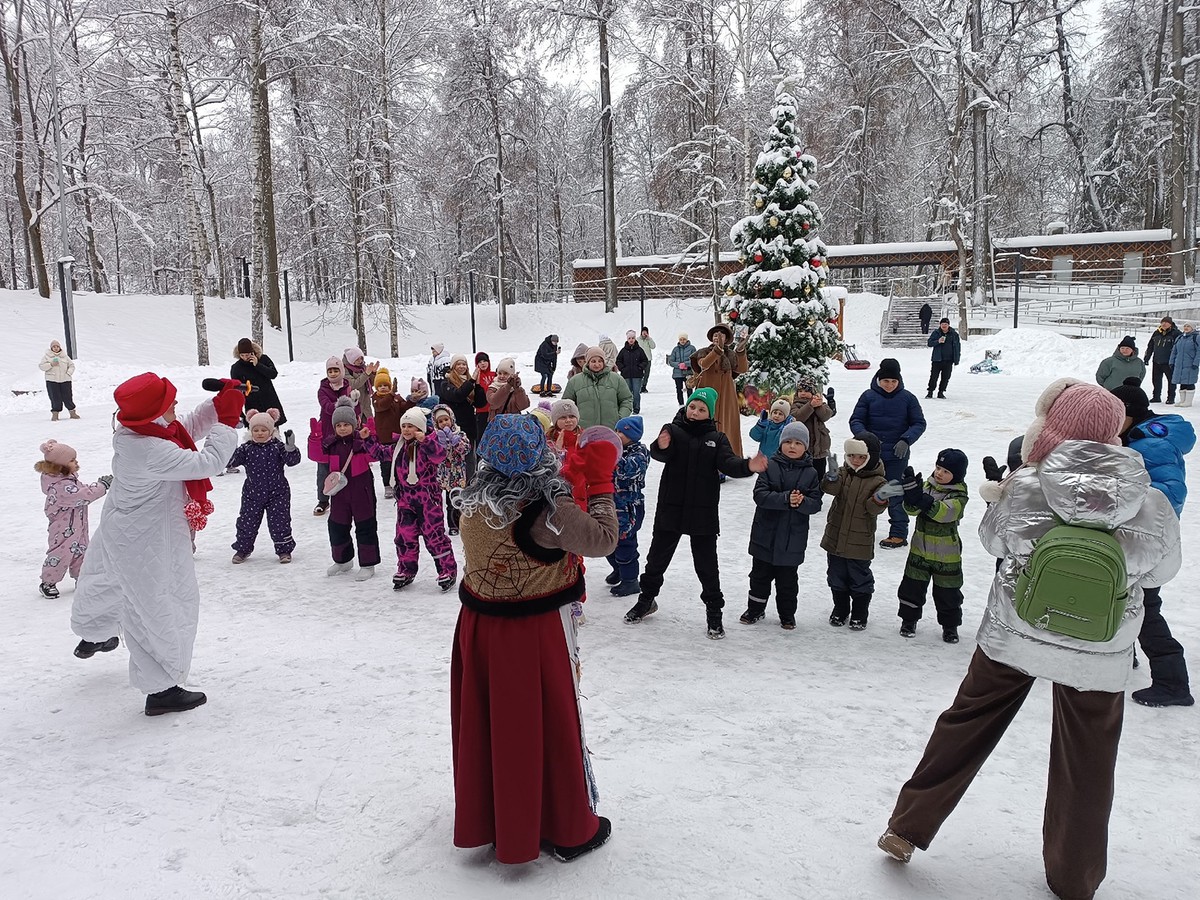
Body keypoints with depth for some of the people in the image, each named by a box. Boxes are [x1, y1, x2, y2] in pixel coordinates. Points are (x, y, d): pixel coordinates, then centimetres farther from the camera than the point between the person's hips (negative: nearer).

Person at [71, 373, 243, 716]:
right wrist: (228, 419, -28)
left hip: (123, 533, 10)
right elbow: (207, 463, -35)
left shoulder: (132, 433, -8)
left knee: (110, 583, 34)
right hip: (149, 544, -10)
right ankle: (161, 689, 16)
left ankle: (92, 636, 64)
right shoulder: (151, 452, -37)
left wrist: (220, 403, -10)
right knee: (160, 608, 4)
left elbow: (187, 429, 3)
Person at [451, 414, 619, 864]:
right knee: (549, 724, 11)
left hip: (478, 629, 6)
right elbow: (603, 539, -16)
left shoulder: (474, 501, -4)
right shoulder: (547, 508, -25)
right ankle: (570, 830, 29)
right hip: (536, 636, -6)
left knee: (488, 723, 20)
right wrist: (600, 481, -7)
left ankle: (486, 816, 40)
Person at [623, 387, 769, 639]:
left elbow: (728, 463, -13)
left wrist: (748, 466, -36)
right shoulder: (672, 430, -3)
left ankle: (714, 611, 21)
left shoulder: (717, 438, 1)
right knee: (657, 557, 15)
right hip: (671, 508, 0)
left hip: (703, 512, 0)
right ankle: (647, 599, 35)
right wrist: (661, 447, -47)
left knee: (706, 564, 7)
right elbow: (660, 454, -21)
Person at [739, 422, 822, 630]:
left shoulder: (810, 473, -2)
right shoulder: (770, 466, -6)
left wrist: (802, 502, -27)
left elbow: (816, 504, -5)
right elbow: (760, 495, -16)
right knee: (760, 574, 14)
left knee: (788, 579, 13)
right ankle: (755, 609, 31)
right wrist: (785, 499, -28)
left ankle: (787, 614, 29)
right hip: (765, 534, 0)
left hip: (793, 537, 0)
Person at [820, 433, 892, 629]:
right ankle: (840, 610, 33)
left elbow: (874, 508, -16)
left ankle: (860, 615, 25)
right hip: (835, 538, 3)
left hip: (860, 542, -3)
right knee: (837, 577, 16)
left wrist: (880, 497, -38)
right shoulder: (844, 473, 0)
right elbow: (830, 488, -18)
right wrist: (832, 476, -39)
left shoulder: (878, 482, -8)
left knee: (860, 579, 8)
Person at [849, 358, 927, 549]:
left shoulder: (907, 398, -3)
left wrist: (906, 440, -16)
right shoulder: (868, 396, -2)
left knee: (895, 494, 1)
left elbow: (919, 423, 1)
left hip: (897, 456, -2)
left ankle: (899, 534, 9)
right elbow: (855, 420, -1)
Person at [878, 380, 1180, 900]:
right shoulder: (1152, 508, -12)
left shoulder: (1023, 488, -14)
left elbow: (993, 539, 4)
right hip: (1099, 655, 0)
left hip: (1014, 636, 0)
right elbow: (1160, 572, 4)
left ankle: (907, 828, 27)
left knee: (966, 726, 17)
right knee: (1085, 764, 18)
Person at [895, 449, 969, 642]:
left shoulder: (959, 495, -13)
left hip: (947, 556, -3)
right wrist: (911, 494, -34)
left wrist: (924, 500, -45)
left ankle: (950, 626, 28)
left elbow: (946, 512, -31)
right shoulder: (926, 486, -2)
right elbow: (911, 509, -13)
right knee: (912, 587, 11)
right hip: (920, 550, 3)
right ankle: (909, 620, 29)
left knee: (948, 592, 10)